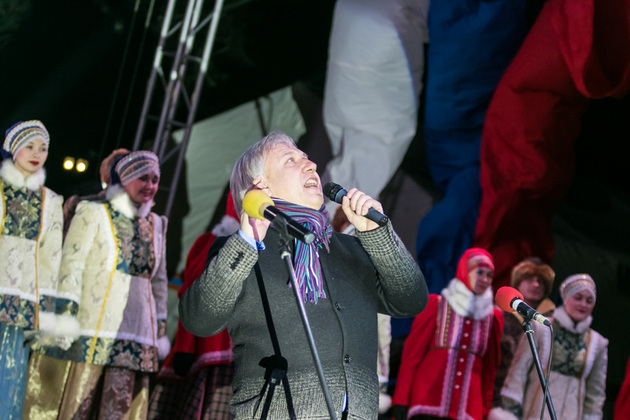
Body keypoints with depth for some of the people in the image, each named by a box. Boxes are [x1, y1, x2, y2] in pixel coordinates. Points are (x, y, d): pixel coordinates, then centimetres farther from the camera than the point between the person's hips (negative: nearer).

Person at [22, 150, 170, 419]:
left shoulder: (155, 226, 17)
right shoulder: (93, 214, 2)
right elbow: (71, 266, -5)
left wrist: (161, 330, 18)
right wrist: (66, 316, -14)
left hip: (133, 338, 5)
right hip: (89, 333, -4)